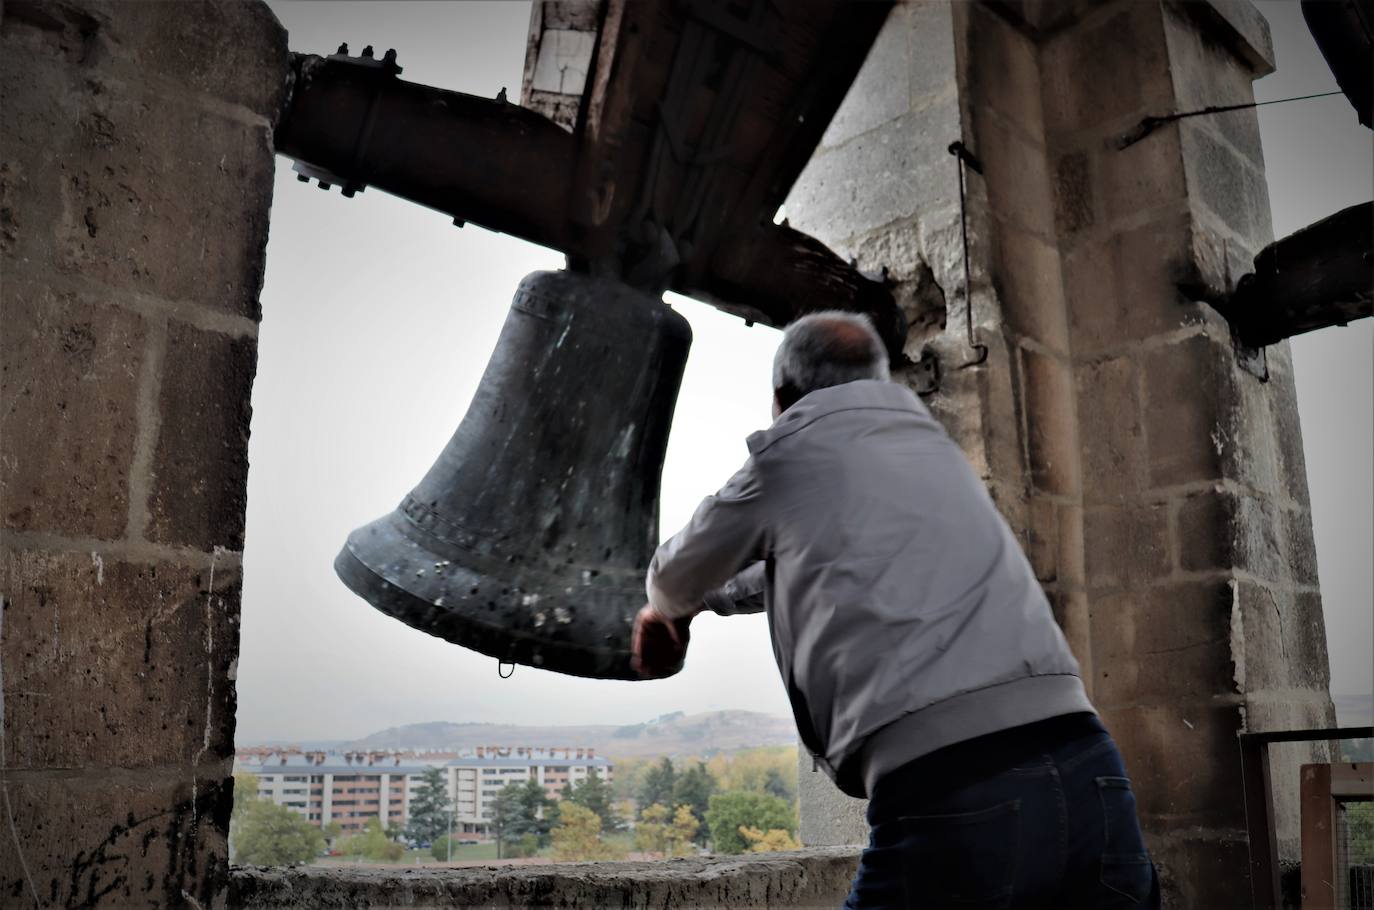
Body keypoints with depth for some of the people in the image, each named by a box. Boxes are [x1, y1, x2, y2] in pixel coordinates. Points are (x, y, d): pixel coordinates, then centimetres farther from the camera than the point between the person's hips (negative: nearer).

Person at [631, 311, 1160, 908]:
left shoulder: (788, 453, 8)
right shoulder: (934, 447, 25)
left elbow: (678, 576, 26)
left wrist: (666, 609, 50)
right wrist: (705, 600, 53)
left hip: (947, 797, -6)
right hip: (1089, 776, 6)